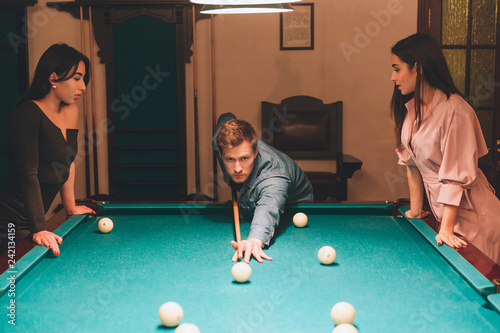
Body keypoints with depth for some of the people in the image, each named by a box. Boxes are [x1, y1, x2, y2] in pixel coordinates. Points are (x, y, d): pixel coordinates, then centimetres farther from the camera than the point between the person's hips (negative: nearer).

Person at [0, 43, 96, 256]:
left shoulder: (71, 111, 7)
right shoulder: (28, 113, -17)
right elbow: (28, 174, -24)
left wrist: (70, 207, 19)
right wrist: (39, 229, -31)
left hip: (34, 219, 8)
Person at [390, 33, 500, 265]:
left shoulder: (455, 111, -22)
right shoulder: (410, 108, 2)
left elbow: (456, 176, -23)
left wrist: (446, 229, -23)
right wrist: (415, 210, 8)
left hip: (469, 214, -7)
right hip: (439, 208, 8)